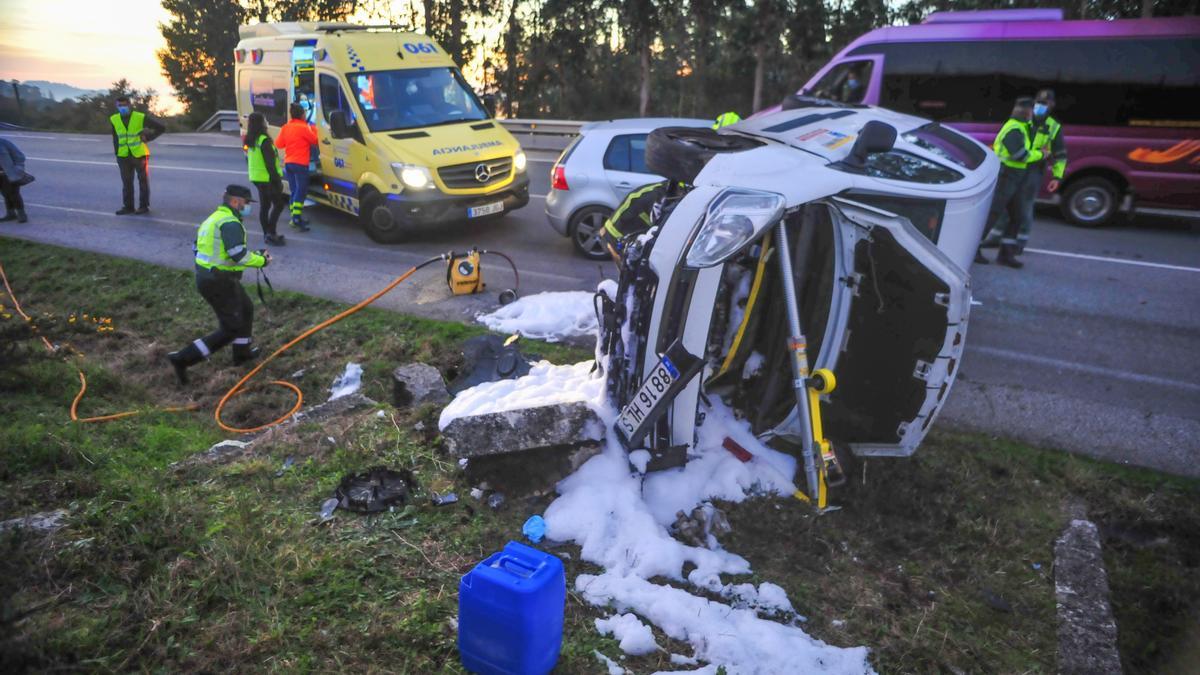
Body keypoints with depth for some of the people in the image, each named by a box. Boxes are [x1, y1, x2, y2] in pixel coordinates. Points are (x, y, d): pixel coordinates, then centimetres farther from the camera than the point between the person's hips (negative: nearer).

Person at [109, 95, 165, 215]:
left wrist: (148, 138, -5)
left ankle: (144, 206, 12)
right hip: (123, 156, 4)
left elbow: (161, 128, -2)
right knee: (126, 182, 5)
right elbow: (115, 136, 21)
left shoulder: (141, 117, -6)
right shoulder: (114, 119, 7)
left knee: (143, 180, 4)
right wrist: (116, 151, 16)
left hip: (140, 154, -3)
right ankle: (128, 206, 11)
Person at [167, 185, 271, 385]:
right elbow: (239, 255, -26)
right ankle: (183, 358, -4)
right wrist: (261, 261, -11)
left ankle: (242, 353, 40)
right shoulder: (230, 223, -18)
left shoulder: (217, 218, 15)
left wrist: (256, 255, 10)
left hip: (208, 277, 10)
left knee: (246, 309, 27)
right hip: (219, 282, -10)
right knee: (230, 329, -3)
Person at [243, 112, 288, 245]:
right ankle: (271, 233, -8)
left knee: (264, 205, 14)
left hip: (256, 177, 9)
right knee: (278, 204, -2)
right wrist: (277, 179, -18)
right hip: (268, 178, -9)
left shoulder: (249, 141, 10)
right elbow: (269, 162, -21)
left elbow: (249, 159, 18)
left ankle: (267, 233, 19)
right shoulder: (264, 140, -19)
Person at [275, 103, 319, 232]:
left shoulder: (285, 127, 8)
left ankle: (295, 218, 14)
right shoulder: (304, 128, -11)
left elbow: (278, 144, 12)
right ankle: (296, 218, -20)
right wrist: (313, 129, 15)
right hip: (300, 164, -7)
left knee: (294, 191, 14)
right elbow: (315, 141, -1)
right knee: (301, 191, -8)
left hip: (288, 163, 7)